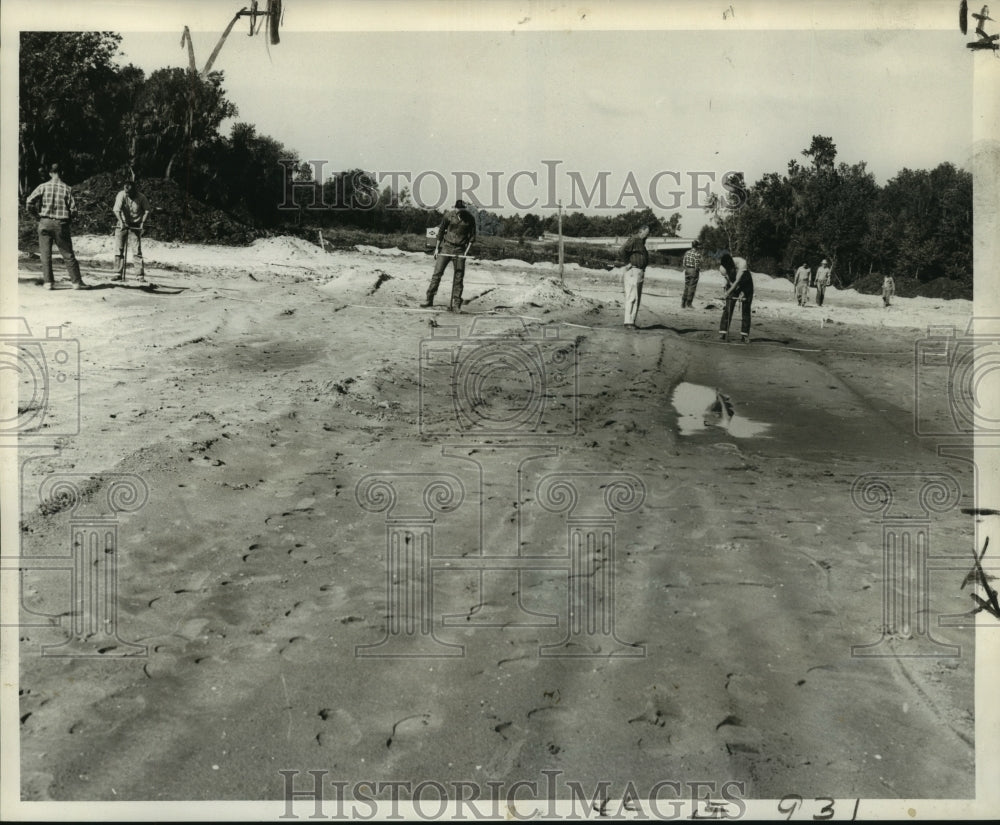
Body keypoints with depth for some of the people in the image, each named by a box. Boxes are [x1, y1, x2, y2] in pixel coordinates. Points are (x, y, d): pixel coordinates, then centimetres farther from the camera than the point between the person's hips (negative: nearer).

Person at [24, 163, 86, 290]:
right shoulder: (67, 189, -2)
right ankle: (76, 281, 9)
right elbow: (73, 210, -5)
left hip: (45, 222, 0)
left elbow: (29, 201, -6)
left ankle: (48, 281, 2)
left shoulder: (43, 187, -1)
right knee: (68, 255, 7)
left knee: (45, 254, 6)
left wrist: (35, 215, 11)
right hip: (61, 224, 0)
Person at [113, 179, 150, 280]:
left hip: (136, 224, -1)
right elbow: (117, 210, -20)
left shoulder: (141, 197, -13)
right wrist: (121, 222, -32)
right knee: (119, 249, -3)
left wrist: (143, 222, -17)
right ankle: (118, 272, 4)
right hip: (123, 223, 1)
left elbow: (147, 210, -5)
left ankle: (141, 274, 0)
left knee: (138, 250, -4)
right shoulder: (121, 195, -15)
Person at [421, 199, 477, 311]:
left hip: (460, 250, 0)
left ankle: (456, 304, 4)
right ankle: (429, 299, 4)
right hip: (446, 246, 0)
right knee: (437, 273, -4)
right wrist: (437, 248, 4)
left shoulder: (470, 218, -6)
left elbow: (472, 237, 2)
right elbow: (441, 231, 5)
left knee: (458, 277, -1)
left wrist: (466, 252, -7)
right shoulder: (449, 215, -6)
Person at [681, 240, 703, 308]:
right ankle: (689, 303, 6)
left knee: (686, 287, 13)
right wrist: (699, 269, 2)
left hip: (687, 270, 5)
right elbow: (697, 265, -17)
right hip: (694, 271, -5)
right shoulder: (697, 254, -15)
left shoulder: (687, 252, 2)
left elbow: (684, 263, 3)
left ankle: (683, 303, 9)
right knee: (692, 287, 3)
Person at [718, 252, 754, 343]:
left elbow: (737, 281, -35)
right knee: (728, 309, -11)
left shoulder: (741, 263, -34)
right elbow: (730, 282, -18)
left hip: (746, 285, -2)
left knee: (746, 310, -4)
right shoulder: (722, 268, -24)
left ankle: (745, 334, 0)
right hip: (732, 286, 2)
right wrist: (740, 292, -23)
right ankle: (723, 331, -9)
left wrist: (727, 293, -38)